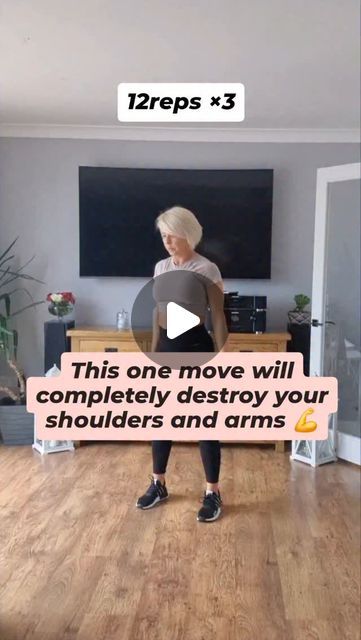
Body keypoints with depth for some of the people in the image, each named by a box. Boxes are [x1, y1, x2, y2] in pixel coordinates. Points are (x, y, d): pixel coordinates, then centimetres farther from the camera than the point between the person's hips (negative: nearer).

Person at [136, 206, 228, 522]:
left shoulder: (207, 270, -10)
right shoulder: (161, 267, 9)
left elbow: (218, 318, -10)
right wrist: (153, 352, 15)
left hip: (196, 347, -6)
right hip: (167, 347, 7)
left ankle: (213, 493, 17)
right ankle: (158, 485, 31)